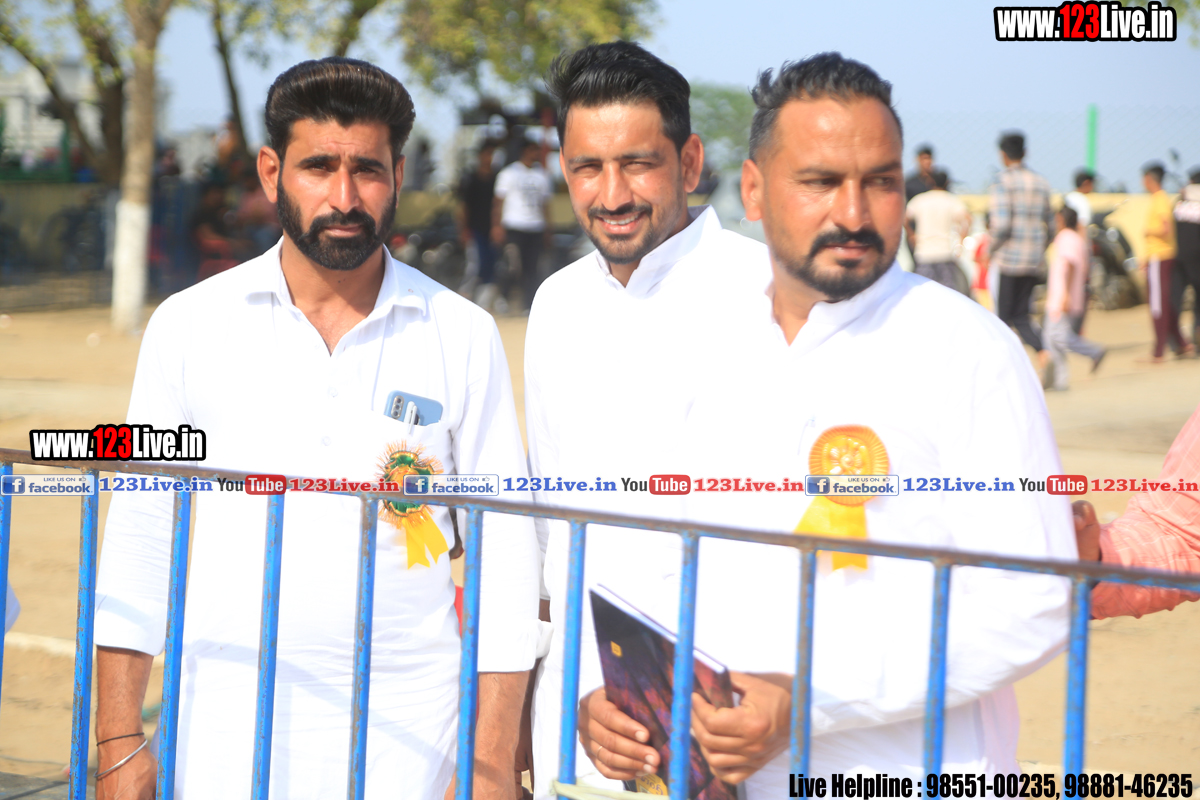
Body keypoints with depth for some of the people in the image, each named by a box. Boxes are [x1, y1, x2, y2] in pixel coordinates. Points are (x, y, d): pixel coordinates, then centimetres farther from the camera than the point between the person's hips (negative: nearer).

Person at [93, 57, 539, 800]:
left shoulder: (463, 336, 0)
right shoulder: (189, 326, 2)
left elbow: (505, 552, 1)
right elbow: (140, 535, 4)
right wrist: (120, 739, 0)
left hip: (402, 738, 0)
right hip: (226, 733, 0)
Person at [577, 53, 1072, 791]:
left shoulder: (968, 351, -11)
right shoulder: (718, 358, 5)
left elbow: (1028, 610, -18)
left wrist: (808, 705, -22)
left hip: (910, 779, -5)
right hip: (722, 778, 5)